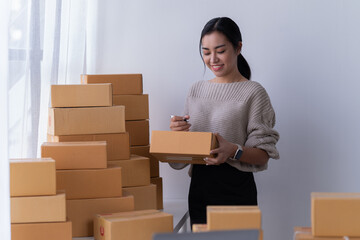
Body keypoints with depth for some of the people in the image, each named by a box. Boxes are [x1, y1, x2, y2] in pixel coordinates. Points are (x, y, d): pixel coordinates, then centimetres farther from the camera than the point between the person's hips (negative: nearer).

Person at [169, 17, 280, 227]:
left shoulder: (253, 92, -5)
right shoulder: (197, 89, 11)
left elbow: (263, 154, -9)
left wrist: (233, 151, -27)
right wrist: (178, 132, -7)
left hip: (236, 189, -4)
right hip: (199, 187, 5)